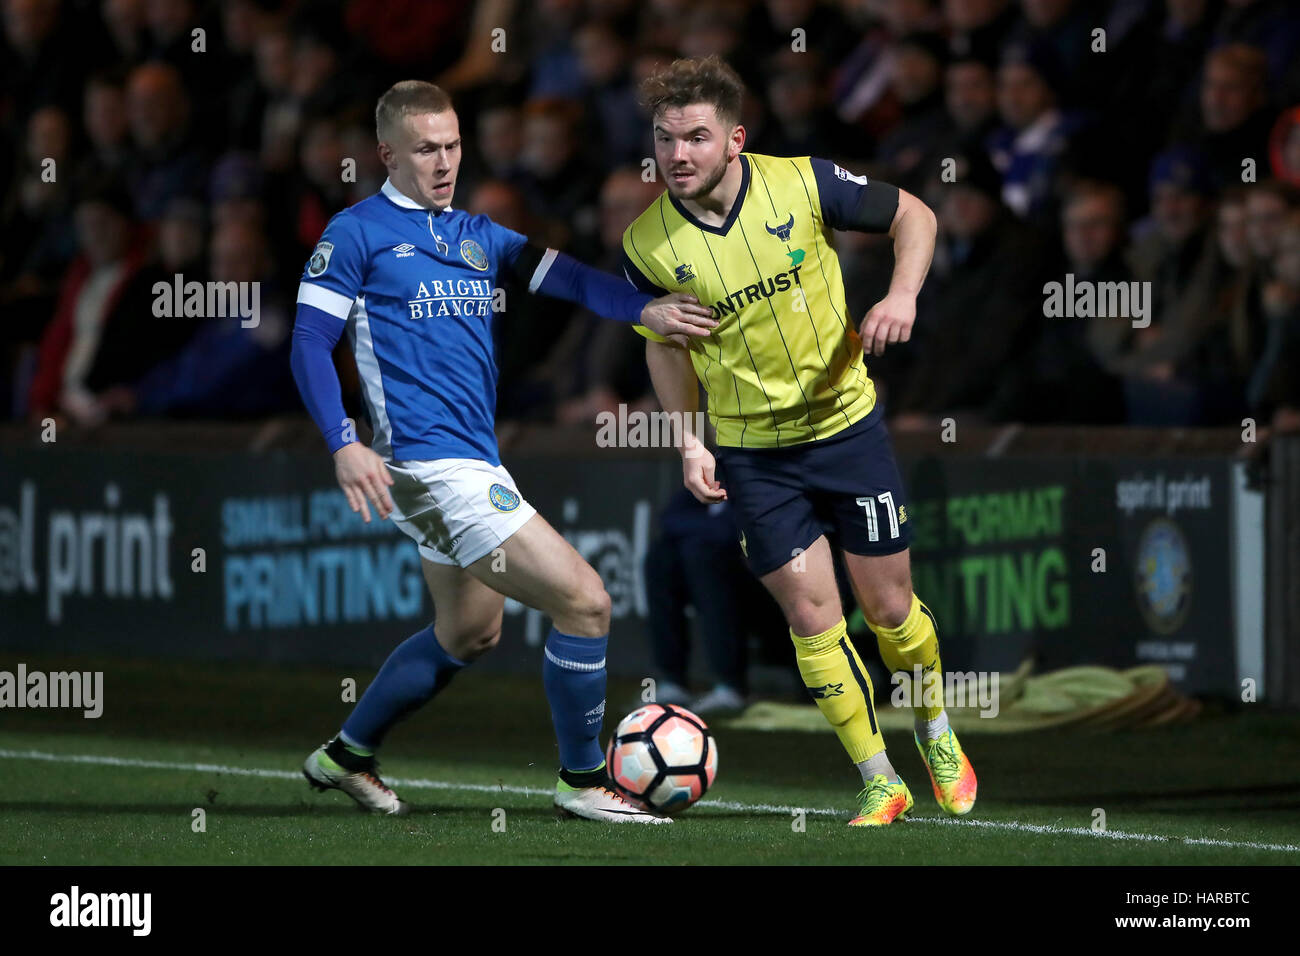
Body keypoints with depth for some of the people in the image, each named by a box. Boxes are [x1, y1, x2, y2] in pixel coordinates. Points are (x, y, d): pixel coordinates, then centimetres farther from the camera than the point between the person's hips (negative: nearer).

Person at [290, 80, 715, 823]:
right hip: (429, 462, -9)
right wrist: (344, 443, -20)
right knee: (584, 599, -11)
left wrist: (643, 308, -15)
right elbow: (310, 342, -7)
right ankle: (584, 781, 3)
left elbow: (561, 275, 3)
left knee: (471, 630, 24)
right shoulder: (358, 233, -4)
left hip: (472, 462, 9)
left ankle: (347, 756, 37)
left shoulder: (477, 234, 15)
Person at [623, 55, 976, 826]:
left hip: (847, 424, 0)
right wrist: (689, 442, -3)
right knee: (812, 617, -4)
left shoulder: (803, 184, -15)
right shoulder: (649, 243, -12)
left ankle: (937, 730, 35)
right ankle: (879, 780, 11)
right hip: (752, 453, 0)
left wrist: (902, 294, -17)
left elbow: (912, 215, 0)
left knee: (888, 605, 7)